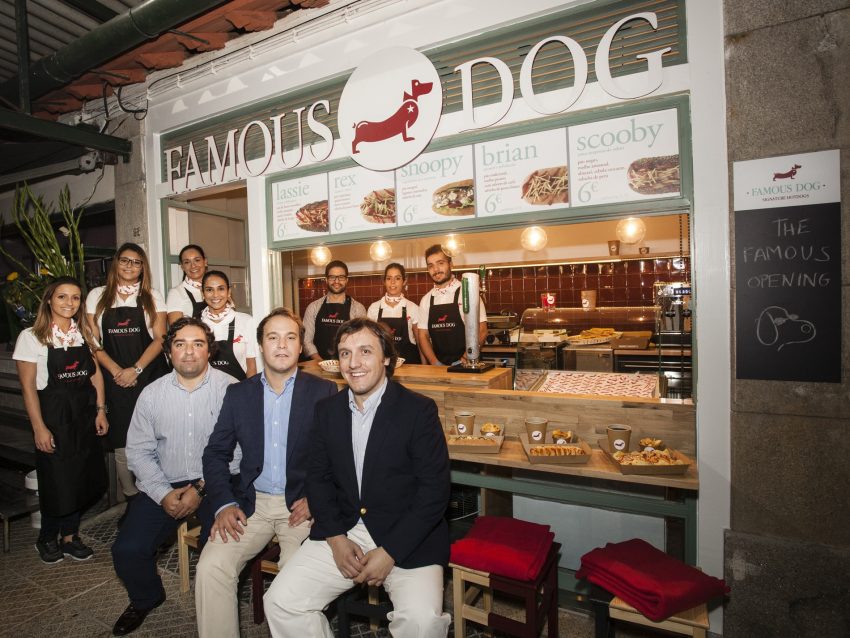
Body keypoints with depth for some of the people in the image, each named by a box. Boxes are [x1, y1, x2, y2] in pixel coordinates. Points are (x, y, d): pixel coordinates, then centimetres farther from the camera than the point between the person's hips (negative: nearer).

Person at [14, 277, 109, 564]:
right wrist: (39, 427, -13)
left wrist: (100, 410, 2)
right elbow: (28, 387, -10)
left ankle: (69, 535, 28)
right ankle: (47, 539, 30)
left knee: (81, 478, 10)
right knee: (57, 481, 5)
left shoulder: (84, 333, 5)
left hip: (84, 413, 4)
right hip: (53, 413, -4)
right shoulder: (31, 336, -9)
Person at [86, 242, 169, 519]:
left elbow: (159, 338, 1)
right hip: (115, 379, 1)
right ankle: (132, 500, 15)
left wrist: (136, 370, -9)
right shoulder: (97, 296, 10)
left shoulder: (152, 297, 7)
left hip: (150, 375, -1)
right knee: (121, 444, 2)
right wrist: (116, 371, -6)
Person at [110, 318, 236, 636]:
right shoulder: (151, 394, 3)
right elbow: (138, 450, 3)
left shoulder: (229, 389, -10)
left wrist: (202, 488, -14)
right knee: (127, 550, -6)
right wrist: (163, 493, -9)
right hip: (164, 485, 4)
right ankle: (146, 598, 30)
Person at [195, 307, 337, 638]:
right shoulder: (238, 393, 7)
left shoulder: (324, 392, -3)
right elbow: (215, 453, 8)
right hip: (252, 503, 3)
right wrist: (224, 504, -4)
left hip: (301, 504, -3)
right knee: (210, 567, -17)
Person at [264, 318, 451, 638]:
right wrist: (335, 539, -5)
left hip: (406, 539, -4)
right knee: (279, 601, -8)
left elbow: (434, 491, -11)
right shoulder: (327, 409, 5)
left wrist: (390, 552, -14)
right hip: (340, 533, 4)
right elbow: (318, 476, 9)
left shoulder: (419, 410, -11)